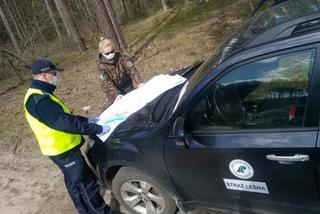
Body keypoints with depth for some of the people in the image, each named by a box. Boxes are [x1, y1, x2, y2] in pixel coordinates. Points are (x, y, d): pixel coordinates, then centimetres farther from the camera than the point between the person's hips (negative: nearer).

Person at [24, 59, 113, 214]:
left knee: (75, 184, 22)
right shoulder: (40, 100, -27)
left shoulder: (37, 95, 8)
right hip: (64, 151, -11)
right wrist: (98, 129, -22)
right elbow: (66, 123, -30)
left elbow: (62, 116, 16)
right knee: (88, 186, 1)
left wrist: (87, 120, 12)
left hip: (61, 149, 11)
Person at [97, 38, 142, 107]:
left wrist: (138, 83, -40)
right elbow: (107, 82, -26)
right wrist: (116, 94, -38)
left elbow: (132, 70, -25)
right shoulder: (101, 64, -22)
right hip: (114, 90, -1)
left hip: (128, 85, 1)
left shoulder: (122, 57, -19)